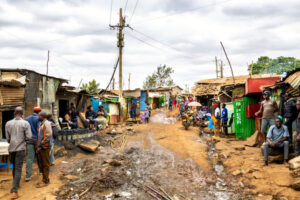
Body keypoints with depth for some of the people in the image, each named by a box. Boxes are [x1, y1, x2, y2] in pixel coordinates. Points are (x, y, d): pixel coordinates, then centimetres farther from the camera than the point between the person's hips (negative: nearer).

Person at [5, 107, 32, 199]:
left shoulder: (8, 123, 2)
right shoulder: (25, 123, -6)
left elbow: (7, 138, 4)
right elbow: (28, 137, -11)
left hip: (11, 148, 4)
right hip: (20, 148, -4)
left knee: (14, 167, 22)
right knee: (18, 169, -4)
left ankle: (16, 184, 37)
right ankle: (14, 191, -12)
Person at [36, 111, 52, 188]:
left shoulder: (46, 123, -10)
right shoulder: (41, 124, 19)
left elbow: (49, 135, -20)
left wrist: (42, 144, -18)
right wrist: (38, 147, 16)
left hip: (44, 147, -9)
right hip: (40, 148, 9)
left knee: (45, 164, -3)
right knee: (41, 164, 13)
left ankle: (45, 181, 2)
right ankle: (45, 179, 22)